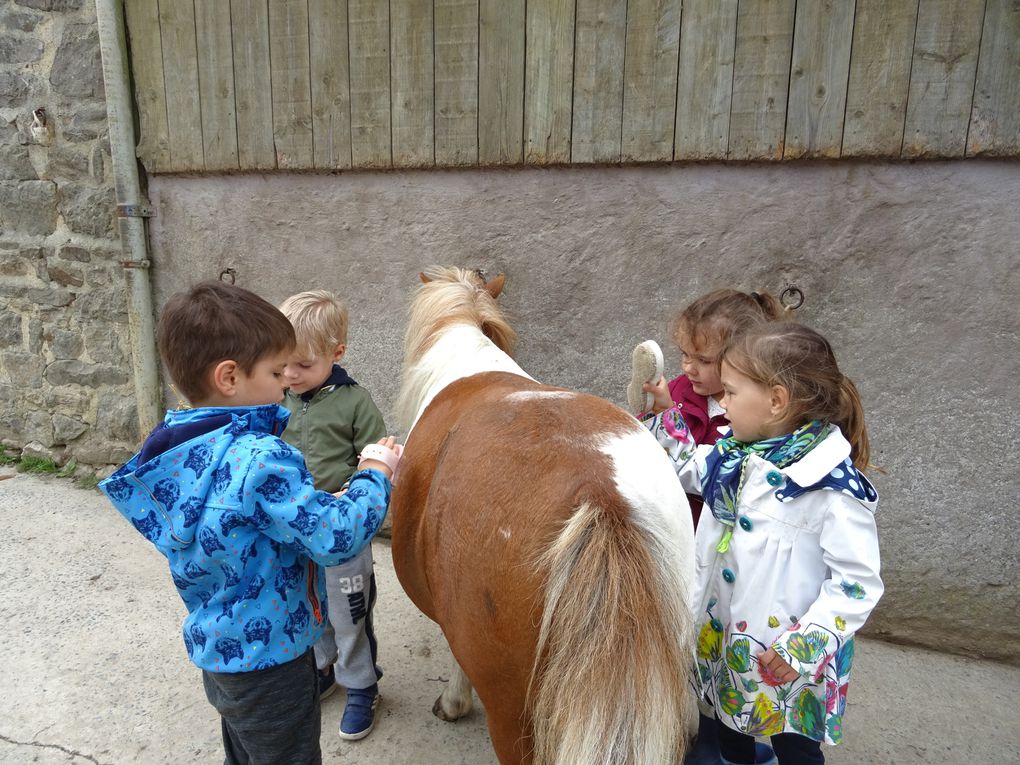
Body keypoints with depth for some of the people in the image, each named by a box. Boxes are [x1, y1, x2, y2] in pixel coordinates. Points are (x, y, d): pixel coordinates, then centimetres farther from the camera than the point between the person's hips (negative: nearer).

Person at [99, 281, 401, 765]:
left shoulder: (178, 451, -3)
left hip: (215, 650, 8)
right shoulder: (264, 458, -30)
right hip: (267, 658, -8)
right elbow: (337, 538, -28)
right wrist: (375, 474, -14)